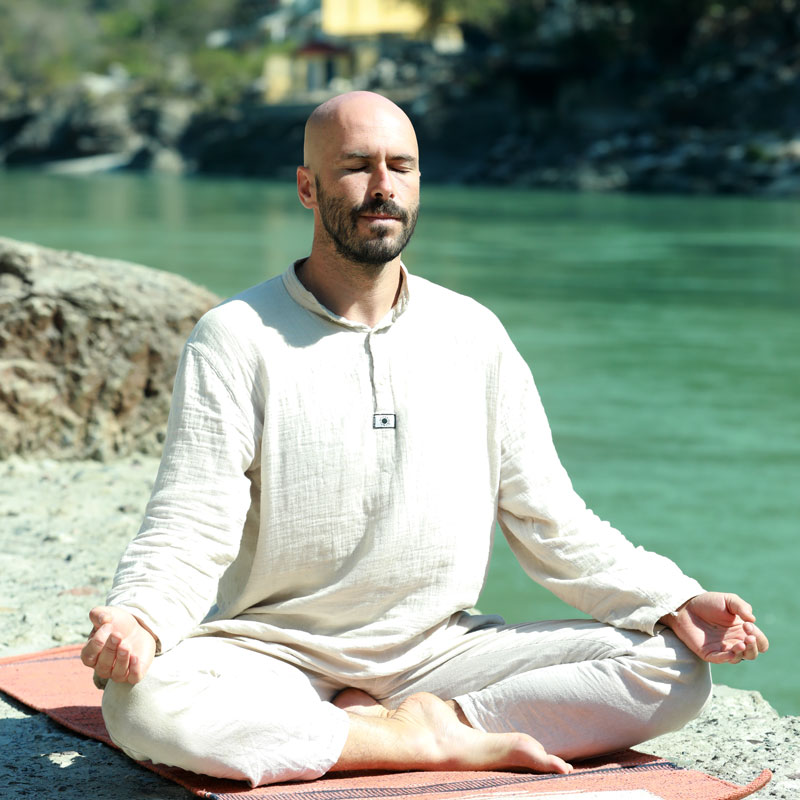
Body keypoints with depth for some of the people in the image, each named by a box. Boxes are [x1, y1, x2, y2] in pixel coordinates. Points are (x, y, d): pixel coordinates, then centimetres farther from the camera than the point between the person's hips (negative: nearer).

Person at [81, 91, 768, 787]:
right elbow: (192, 528, -9)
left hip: (442, 648, 3)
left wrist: (676, 602, -6)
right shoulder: (238, 337, -2)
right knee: (143, 702, -35)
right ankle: (437, 742, -22)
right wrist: (139, 619, -31)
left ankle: (395, 722, -18)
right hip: (279, 648, -3)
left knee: (675, 669, -15)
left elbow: (551, 525, 9)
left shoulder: (473, 334, 8)